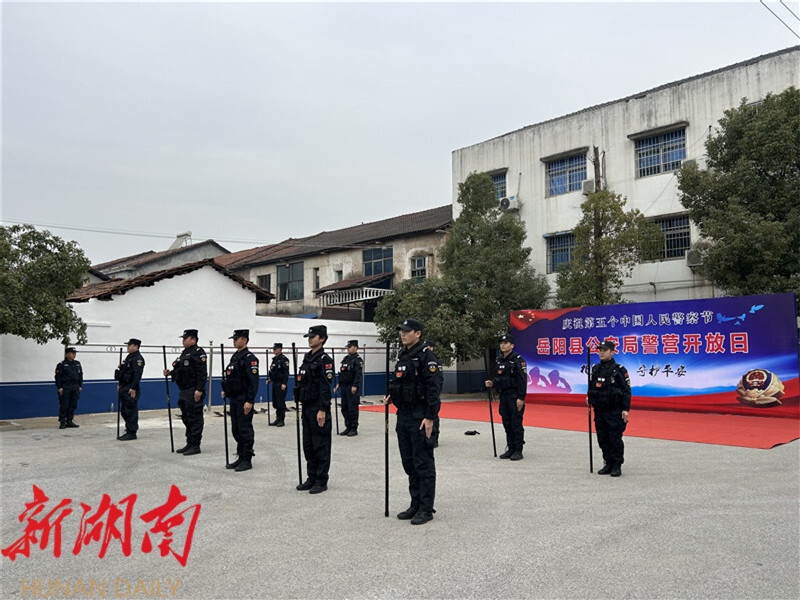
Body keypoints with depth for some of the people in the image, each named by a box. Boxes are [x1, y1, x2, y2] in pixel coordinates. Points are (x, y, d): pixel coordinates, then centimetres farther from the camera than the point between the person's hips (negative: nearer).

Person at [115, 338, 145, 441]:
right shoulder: (129, 357, 19)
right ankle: (128, 431, 23)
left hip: (131, 389, -10)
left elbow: (137, 374, -21)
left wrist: (133, 388, -26)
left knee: (131, 411, -7)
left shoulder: (138, 358, -13)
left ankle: (132, 433, -2)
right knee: (124, 410, 15)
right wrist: (120, 384, 21)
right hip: (124, 388, 10)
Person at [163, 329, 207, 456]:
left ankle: (195, 446, 1)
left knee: (195, 419, -4)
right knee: (186, 418, 15)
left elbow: (202, 372, -20)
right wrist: (170, 372, 6)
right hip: (184, 391, 10)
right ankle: (189, 444, 24)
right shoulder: (185, 353, 19)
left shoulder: (198, 352, -12)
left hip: (194, 392, -10)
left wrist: (199, 390, -25)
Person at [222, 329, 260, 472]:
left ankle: (247, 460, 5)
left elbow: (254, 381, -20)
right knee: (236, 429, 13)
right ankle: (241, 457, 23)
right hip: (234, 400, 9)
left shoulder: (249, 358, -14)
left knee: (245, 430, -3)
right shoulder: (235, 356, 15)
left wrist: (249, 401, -24)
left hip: (244, 400, -9)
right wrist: (226, 391, 16)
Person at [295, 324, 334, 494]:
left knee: (321, 446, -1)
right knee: (308, 445, 13)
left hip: (318, 409, -9)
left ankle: (322, 481, 7)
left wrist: (322, 410, -22)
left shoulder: (324, 360, -12)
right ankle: (312, 478, 23)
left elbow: (326, 387, -17)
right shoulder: (307, 358, 14)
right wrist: (302, 406, 18)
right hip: (307, 408, 9)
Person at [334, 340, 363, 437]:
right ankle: (348, 427, 20)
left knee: (352, 408, -5)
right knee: (344, 408, 11)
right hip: (344, 387, 8)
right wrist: (338, 384, 16)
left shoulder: (358, 360, -8)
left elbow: (358, 374, -17)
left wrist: (355, 386, -23)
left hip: (352, 388, -8)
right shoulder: (346, 359, 17)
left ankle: (354, 429, 2)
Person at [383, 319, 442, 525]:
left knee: (423, 464, -2)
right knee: (409, 463, 14)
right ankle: (415, 505, 24)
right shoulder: (402, 356, 15)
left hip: (420, 417, -9)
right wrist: (391, 396, 8)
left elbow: (433, 388, -18)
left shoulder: (426, 356, -12)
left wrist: (430, 417, -22)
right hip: (403, 415, 9)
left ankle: (426, 509, 7)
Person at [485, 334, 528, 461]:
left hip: (515, 397, -8)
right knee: (507, 423, 12)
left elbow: (522, 380, -15)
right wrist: (492, 383, 2)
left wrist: (521, 398, -19)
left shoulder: (518, 360, -11)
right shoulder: (499, 360, 13)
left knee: (516, 424, -4)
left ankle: (518, 451, 3)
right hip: (503, 397, 8)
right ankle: (510, 449, 21)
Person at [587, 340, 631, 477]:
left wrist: (626, 409, -13)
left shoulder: (620, 370, -7)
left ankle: (617, 466, 11)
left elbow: (626, 390, -8)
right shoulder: (595, 369, 10)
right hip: (599, 411, 6)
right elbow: (591, 386, 21)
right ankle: (608, 464, 21)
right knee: (603, 439, 10)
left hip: (615, 412, -6)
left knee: (615, 439, -1)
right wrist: (589, 398, 4)